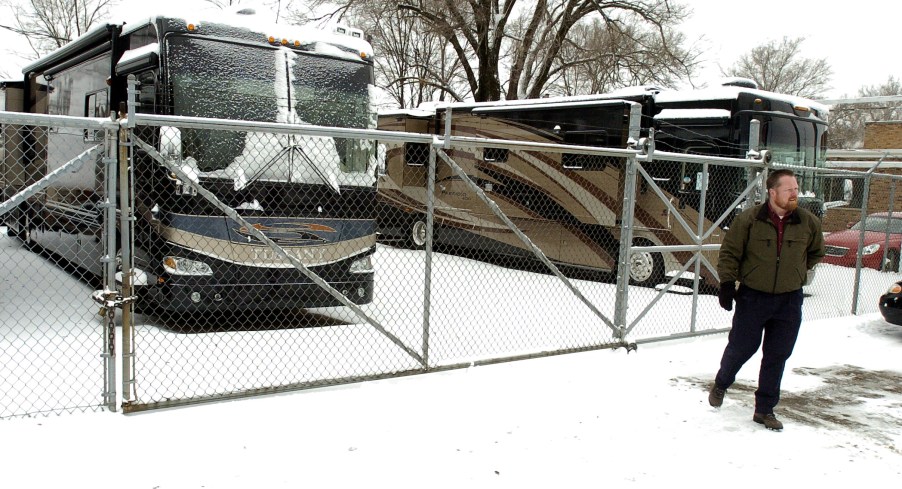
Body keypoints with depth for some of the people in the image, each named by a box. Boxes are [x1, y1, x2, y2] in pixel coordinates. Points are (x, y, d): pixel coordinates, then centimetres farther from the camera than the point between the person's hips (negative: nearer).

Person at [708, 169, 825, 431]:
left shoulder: (809, 222, 0)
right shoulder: (749, 219, -10)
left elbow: (816, 252, 18)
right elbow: (729, 253, -4)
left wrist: (796, 272, 12)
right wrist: (727, 283, -8)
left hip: (789, 301, 3)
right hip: (752, 298, -2)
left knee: (777, 357, 7)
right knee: (740, 348, 7)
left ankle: (765, 410, 20)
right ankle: (721, 384, 37)